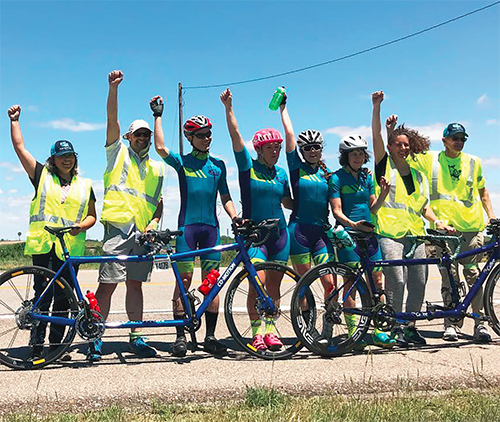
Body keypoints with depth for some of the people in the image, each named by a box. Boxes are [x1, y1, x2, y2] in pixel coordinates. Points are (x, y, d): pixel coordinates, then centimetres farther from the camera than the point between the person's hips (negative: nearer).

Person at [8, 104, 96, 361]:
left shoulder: (84, 185, 17)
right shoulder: (42, 176, 12)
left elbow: (92, 216, 15)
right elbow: (19, 147, 9)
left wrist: (81, 226, -5)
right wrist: (14, 120, 9)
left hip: (70, 247, 2)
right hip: (42, 244, -2)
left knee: (63, 298, 5)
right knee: (43, 295, -4)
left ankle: (56, 345, 15)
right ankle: (36, 347, 3)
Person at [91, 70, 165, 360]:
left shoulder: (157, 168, 21)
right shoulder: (118, 152, 12)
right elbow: (112, 119, -1)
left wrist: (155, 221, -1)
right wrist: (114, 87, -13)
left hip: (145, 231, 4)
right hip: (119, 227, -3)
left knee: (135, 283, 6)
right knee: (108, 283, -7)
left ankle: (136, 337, 12)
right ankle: (96, 338, 0)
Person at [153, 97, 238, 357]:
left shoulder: (218, 165, 15)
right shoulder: (182, 162, 7)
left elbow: (225, 197, 16)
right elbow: (160, 148, -11)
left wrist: (235, 218, 0)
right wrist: (158, 115, -4)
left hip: (211, 227, 3)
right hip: (187, 225, -2)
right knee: (184, 280, -6)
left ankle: (210, 336, 8)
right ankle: (181, 336, 0)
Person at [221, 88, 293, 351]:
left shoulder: (281, 174, 12)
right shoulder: (248, 166, -1)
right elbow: (235, 135, -11)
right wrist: (228, 106, -17)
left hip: (278, 232, 5)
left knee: (274, 284, 7)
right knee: (258, 282, -16)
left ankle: (270, 329, 20)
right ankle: (256, 330, -2)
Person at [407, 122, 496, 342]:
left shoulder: (473, 162, 11)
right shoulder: (430, 159, 5)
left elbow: (482, 191, 20)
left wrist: (491, 216, 11)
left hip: (471, 226, 1)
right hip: (444, 226, -1)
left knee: (473, 275, 0)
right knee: (449, 277, 0)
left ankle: (480, 323, 8)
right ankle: (450, 324, 9)